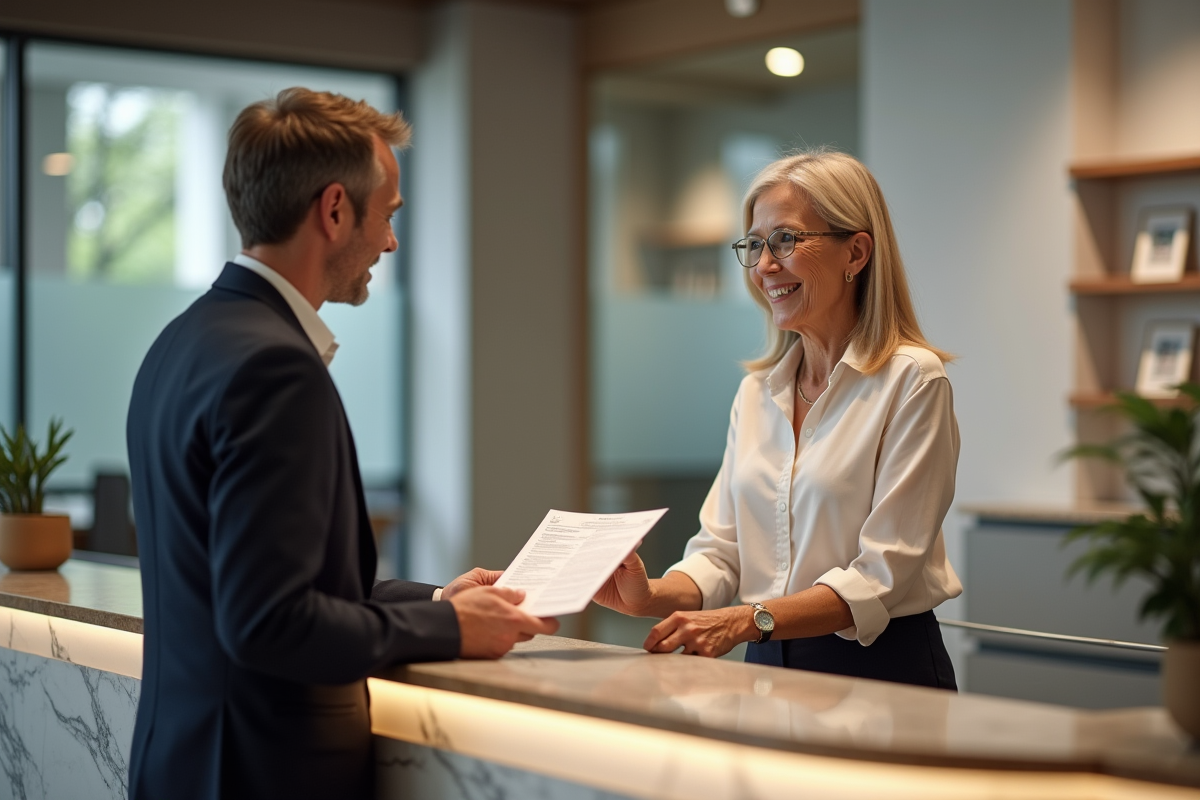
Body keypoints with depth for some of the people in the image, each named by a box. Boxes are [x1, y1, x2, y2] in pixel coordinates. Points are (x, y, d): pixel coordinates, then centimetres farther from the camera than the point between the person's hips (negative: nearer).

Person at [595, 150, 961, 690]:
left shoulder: (911, 380, -6)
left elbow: (881, 576, -12)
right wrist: (654, 596, -10)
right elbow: (720, 549, 10)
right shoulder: (756, 391, 14)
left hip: (882, 668, -5)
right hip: (770, 664, 6)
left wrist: (749, 620, -23)